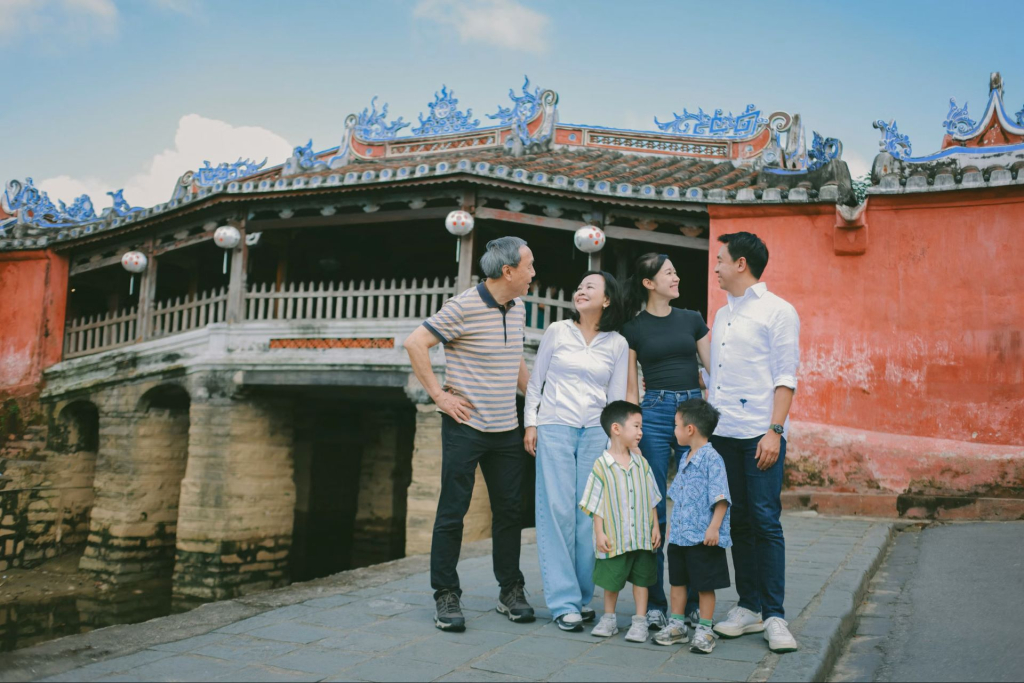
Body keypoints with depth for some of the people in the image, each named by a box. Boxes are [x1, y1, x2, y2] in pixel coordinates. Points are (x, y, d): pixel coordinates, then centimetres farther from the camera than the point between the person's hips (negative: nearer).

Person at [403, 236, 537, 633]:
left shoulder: (517, 309, 10)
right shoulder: (464, 307, -13)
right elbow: (415, 343, -14)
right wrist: (439, 395, -14)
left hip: (507, 429, 7)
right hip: (466, 426, -6)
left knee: (509, 511, 11)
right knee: (452, 512, 1)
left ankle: (511, 592, 24)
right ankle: (446, 596, 13)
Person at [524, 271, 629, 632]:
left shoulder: (617, 344, 7)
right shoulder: (557, 331, 4)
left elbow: (617, 397, 10)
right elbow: (535, 381, 9)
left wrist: (614, 438, 6)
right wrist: (530, 423, 3)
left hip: (596, 432, 1)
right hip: (554, 427, -1)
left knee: (589, 514, -1)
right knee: (558, 510, -6)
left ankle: (584, 596, 13)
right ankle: (564, 602, -1)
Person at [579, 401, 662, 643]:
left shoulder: (641, 463, 4)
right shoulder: (602, 465, -9)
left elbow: (651, 499, 10)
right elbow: (596, 504, -7)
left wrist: (655, 526, 6)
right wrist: (600, 533, -10)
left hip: (642, 536, 3)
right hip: (614, 539, -3)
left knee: (641, 578, 9)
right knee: (611, 580, 9)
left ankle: (640, 621, 20)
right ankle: (609, 618, 26)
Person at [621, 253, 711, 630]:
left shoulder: (692, 320, 12)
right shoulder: (633, 329, 6)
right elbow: (630, 390, 7)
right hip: (654, 413, -2)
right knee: (653, 512, -1)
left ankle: (694, 602, 13)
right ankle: (654, 603, 9)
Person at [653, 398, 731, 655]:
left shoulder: (711, 459, -15)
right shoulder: (686, 460, 13)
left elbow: (720, 497, -19)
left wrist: (714, 527, -23)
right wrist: (673, 524, 23)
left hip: (703, 538, -9)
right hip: (679, 535, 9)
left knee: (705, 585, 3)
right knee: (677, 581, 15)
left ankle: (704, 630, 14)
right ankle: (676, 626, 27)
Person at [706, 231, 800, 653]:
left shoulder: (778, 312, -2)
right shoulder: (721, 315, 18)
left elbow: (785, 377, -8)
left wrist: (775, 431, -15)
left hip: (760, 433, -6)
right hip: (722, 433, 6)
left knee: (765, 521, -6)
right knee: (738, 521, 8)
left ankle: (774, 616, 1)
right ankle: (748, 607, 16)